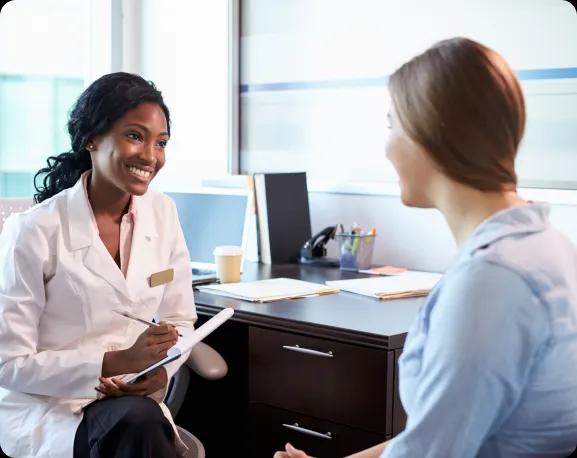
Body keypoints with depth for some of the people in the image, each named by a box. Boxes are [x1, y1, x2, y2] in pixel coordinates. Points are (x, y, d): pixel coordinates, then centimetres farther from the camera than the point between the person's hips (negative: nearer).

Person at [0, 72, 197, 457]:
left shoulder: (163, 214, 1)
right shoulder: (34, 231, -14)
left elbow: (180, 319, 9)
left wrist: (161, 372, -13)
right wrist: (119, 362, -23)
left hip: (135, 401, 4)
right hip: (42, 406, -4)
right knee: (139, 422, -34)